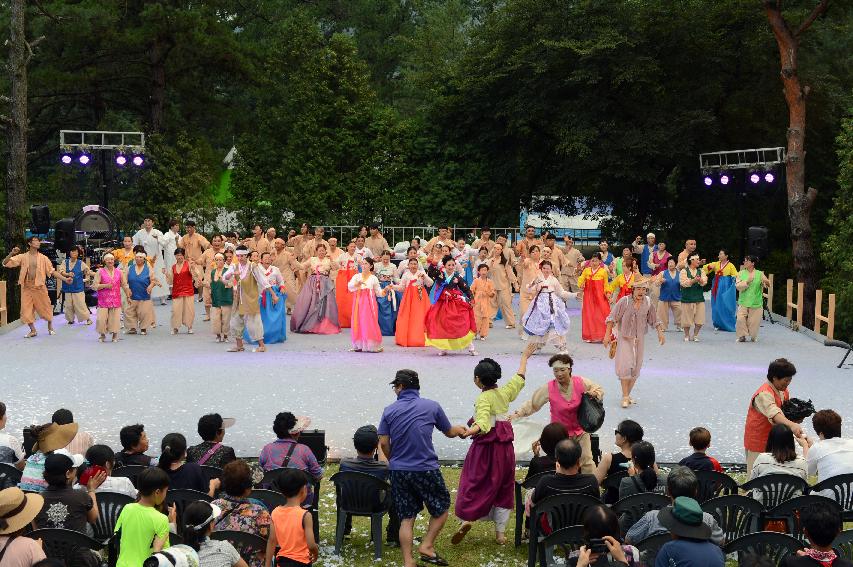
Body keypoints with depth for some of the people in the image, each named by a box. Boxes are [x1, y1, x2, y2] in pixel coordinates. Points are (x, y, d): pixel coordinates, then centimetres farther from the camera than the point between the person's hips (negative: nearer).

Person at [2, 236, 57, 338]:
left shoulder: (43, 258, 0)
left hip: (40, 287, -1)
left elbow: (52, 271, 2)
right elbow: (5, 263, -3)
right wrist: (11, 253, -21)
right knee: (26, 310, 1)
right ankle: (33, 330, 15)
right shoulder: (22, 257, 0)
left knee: (45, 307, 5)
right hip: (26, 287, 1)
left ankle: (50, 328, 25)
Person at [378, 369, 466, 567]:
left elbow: (383, 443, -1)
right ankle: (427, 546, 6)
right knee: (441, 508, 16)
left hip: (398, 470, 3)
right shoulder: (432, 407, -2)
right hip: (426, 469, -3)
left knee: (406, 519, 10)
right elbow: (449, 432, 11)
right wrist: (460, 429, 34)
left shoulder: (389, 411, 1)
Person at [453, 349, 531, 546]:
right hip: (505, 447, 6)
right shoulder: (505, 392, 1)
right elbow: (520, 377, 20)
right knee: (503, 487, 12)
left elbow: (483, 424, -30)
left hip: (486, 447, -5)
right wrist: (524, 357, 33)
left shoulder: (483, 399, -16)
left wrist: (468, 432, -47)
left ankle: (467, 518, -12)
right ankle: (500, 532, 14)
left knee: (474, 483, 6)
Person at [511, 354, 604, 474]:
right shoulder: (548, 388, -15)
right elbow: (532, 404, -8)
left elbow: (599, 390, 5)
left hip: (580, 431, 1)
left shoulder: (581, 382, -12)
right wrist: (518, 414, -18)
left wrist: (594, 394, -17)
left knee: (586, 459, 4)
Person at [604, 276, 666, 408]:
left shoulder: (648, 303, 0)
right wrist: (607, 334, -13)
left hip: (640, 339, 4)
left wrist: (660, 332, 3)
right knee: (625, 366, -13)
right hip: (625, 338, -4)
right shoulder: (624, 301, -12)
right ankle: (625, 397, -6)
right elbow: (612, 318, -9)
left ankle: (628, 395, 21)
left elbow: (653, 320, 13)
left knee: (636, 368, 8)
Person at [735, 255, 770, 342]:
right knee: (740, 319, -11)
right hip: (743, 302, 1)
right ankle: (742, 336, 7)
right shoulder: (741, 273, 5)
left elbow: (767, 284, -4)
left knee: (754, 321, 2)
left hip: (756, 303, -1)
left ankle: (753, 336, 26)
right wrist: (747, 281, -17)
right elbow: (738, 286, -3)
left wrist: (766, 281, -27)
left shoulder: (759, 274, 3)